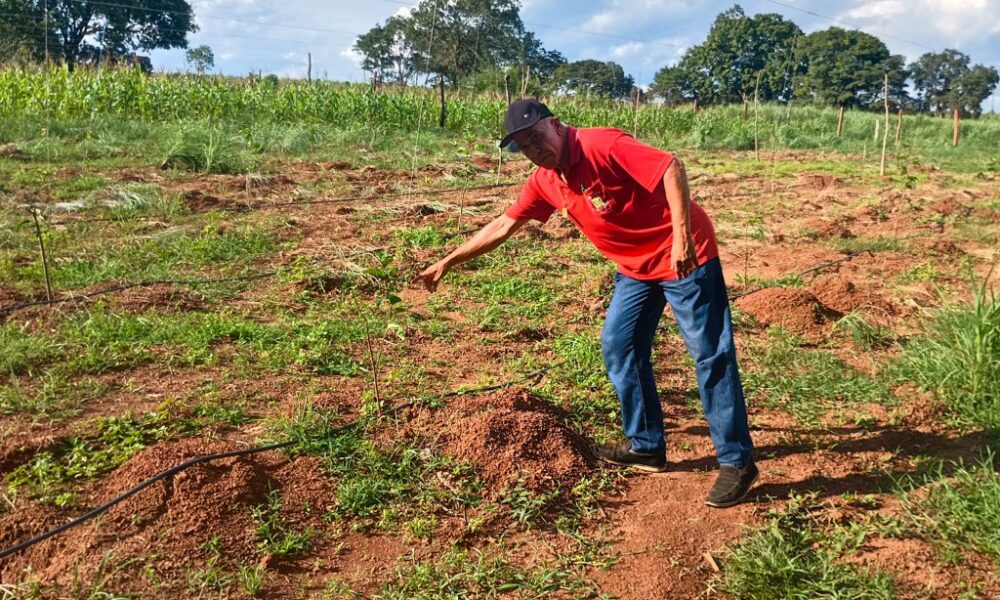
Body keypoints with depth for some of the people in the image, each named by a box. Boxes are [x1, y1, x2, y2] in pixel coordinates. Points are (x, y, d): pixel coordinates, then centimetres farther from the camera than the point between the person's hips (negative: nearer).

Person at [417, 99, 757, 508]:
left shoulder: (601, 145, -20)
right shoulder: (545, 182, 4)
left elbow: (670, 167, -27)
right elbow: (502, 227, 13)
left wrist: (682, 236, -34)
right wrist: (447, 262, 15)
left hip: (684, 255, -8)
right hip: (636, 267, 9)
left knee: (711, 355, -4)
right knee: (618, 347, 9)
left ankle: (737, 463, 4)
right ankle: (646, 446, 21)